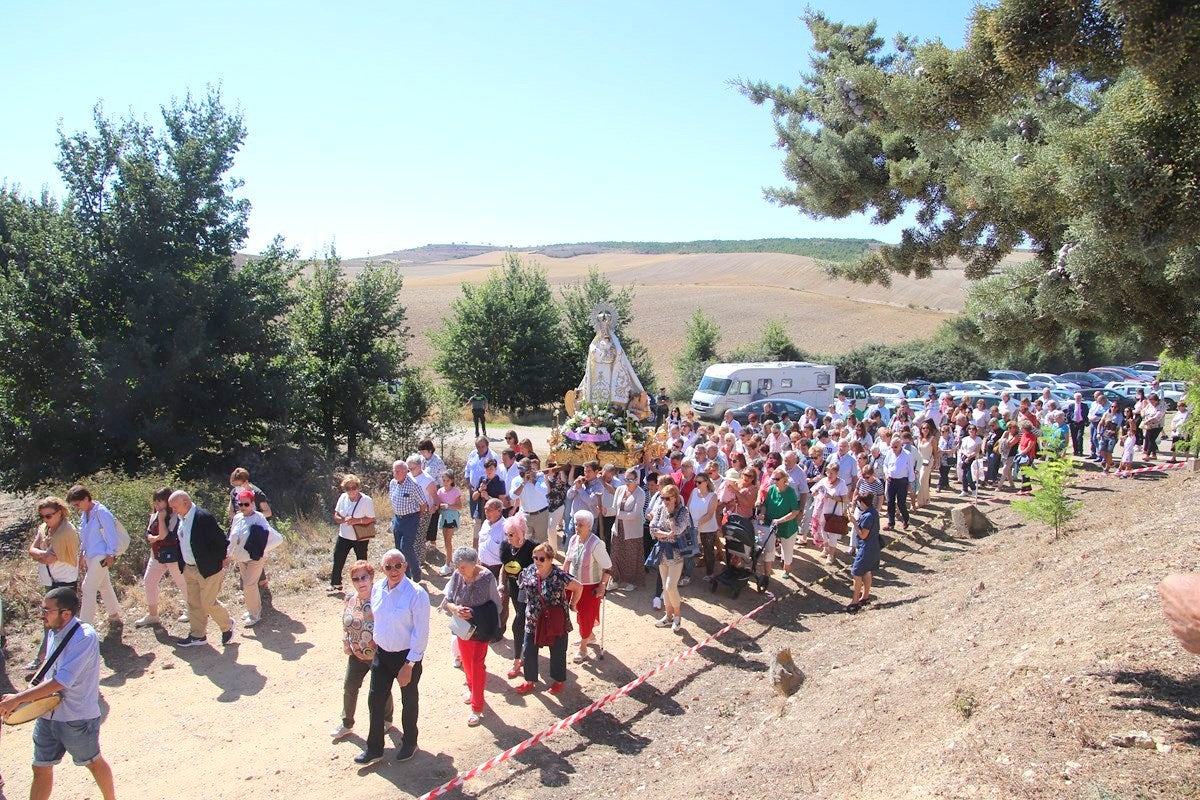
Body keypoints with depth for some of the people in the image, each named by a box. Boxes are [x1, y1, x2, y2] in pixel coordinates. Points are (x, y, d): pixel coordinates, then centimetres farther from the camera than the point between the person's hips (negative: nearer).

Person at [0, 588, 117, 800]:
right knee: (41, 768, 14)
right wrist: (25, 695, -1)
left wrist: (18, 699, -25)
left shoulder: (85, 637, -26)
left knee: (93, 762, 15)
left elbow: (61, 682, -29)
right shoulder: (53, 632, 0)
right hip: (47, 715, 7)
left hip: (78, 718, -6)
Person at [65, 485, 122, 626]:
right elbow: (83, 537, 19)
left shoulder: (102, 513, -16)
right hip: (90, 556, 9)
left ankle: (85, 624, -8)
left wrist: (110, 555, -15)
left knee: (88, 587, -11)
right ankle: (115, 616, 29)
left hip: (100, 556, -9)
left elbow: (111, 535, -15)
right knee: (104, 586, 17)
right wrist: (82, 555, 19)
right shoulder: (84, 514, 9)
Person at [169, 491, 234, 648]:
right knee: (193, 603, 14)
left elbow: (220, 539, -18)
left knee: (208, 603, 0)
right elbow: (182, 542, 14)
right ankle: (197, 636, 26)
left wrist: (222, 558, -10)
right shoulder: (181, 518, 3)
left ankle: (227, 626, 23)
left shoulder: (204, 517, -23)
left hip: (208, 568, -8)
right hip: (189, 569, 8)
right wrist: (183, 565, 12)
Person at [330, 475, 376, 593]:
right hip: (344, 536, 4)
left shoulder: (366, 500, -17)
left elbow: (371, 519, -16)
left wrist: (356, 520, -28)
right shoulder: (343, 498, -3)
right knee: (338, 560, 10)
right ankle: (335, 583, 28)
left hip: (361, 538, -4)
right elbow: (336, 516, 3)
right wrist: (344, 520, -19)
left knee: (361, 562, 9)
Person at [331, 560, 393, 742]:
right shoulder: (350, 598, -5)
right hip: (356, 654, 5)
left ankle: (386, 720, 39)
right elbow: (345, 623, 9)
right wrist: (346, 645, 2)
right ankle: (347, 724, 35)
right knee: (349, 687, 14)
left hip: (379, 655, -5)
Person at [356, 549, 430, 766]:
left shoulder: (416, 593, -23)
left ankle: (409, 743, 39)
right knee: (375, 699, 11)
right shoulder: (377, 588, -6)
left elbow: (421, 633, -20)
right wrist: (374, 645, 10)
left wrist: (409, 665, -19)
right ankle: (374, 749, 29)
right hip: (381, 653, 5)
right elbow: (374, 618, 9)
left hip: (407, 656, -5)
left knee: (409, 700, 16)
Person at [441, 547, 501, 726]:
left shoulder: (487, 577, -21)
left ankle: (477, 707, 12)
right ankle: (472, 689, 47)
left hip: (480, 628, -4)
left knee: (477, 664, 0)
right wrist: (455, 608, -24)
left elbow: (494, 605, -12)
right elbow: (447, 601, -3)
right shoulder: (457, 575, -12)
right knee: (466, 660, 21)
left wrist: (474, 613, -23)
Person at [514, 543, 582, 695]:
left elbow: (579, 587, -10)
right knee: (528, 651, 10)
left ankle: (559, 680, 34)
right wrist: (531, 605, 10)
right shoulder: (528, 572, -8)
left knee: (558, 652, 12)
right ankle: (530, 681, 31)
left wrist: (572, 604, 0)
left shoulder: (559, 576, -21)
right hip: (533, 620, 4)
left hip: (556, 621, -4)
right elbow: (521, 588, 11)